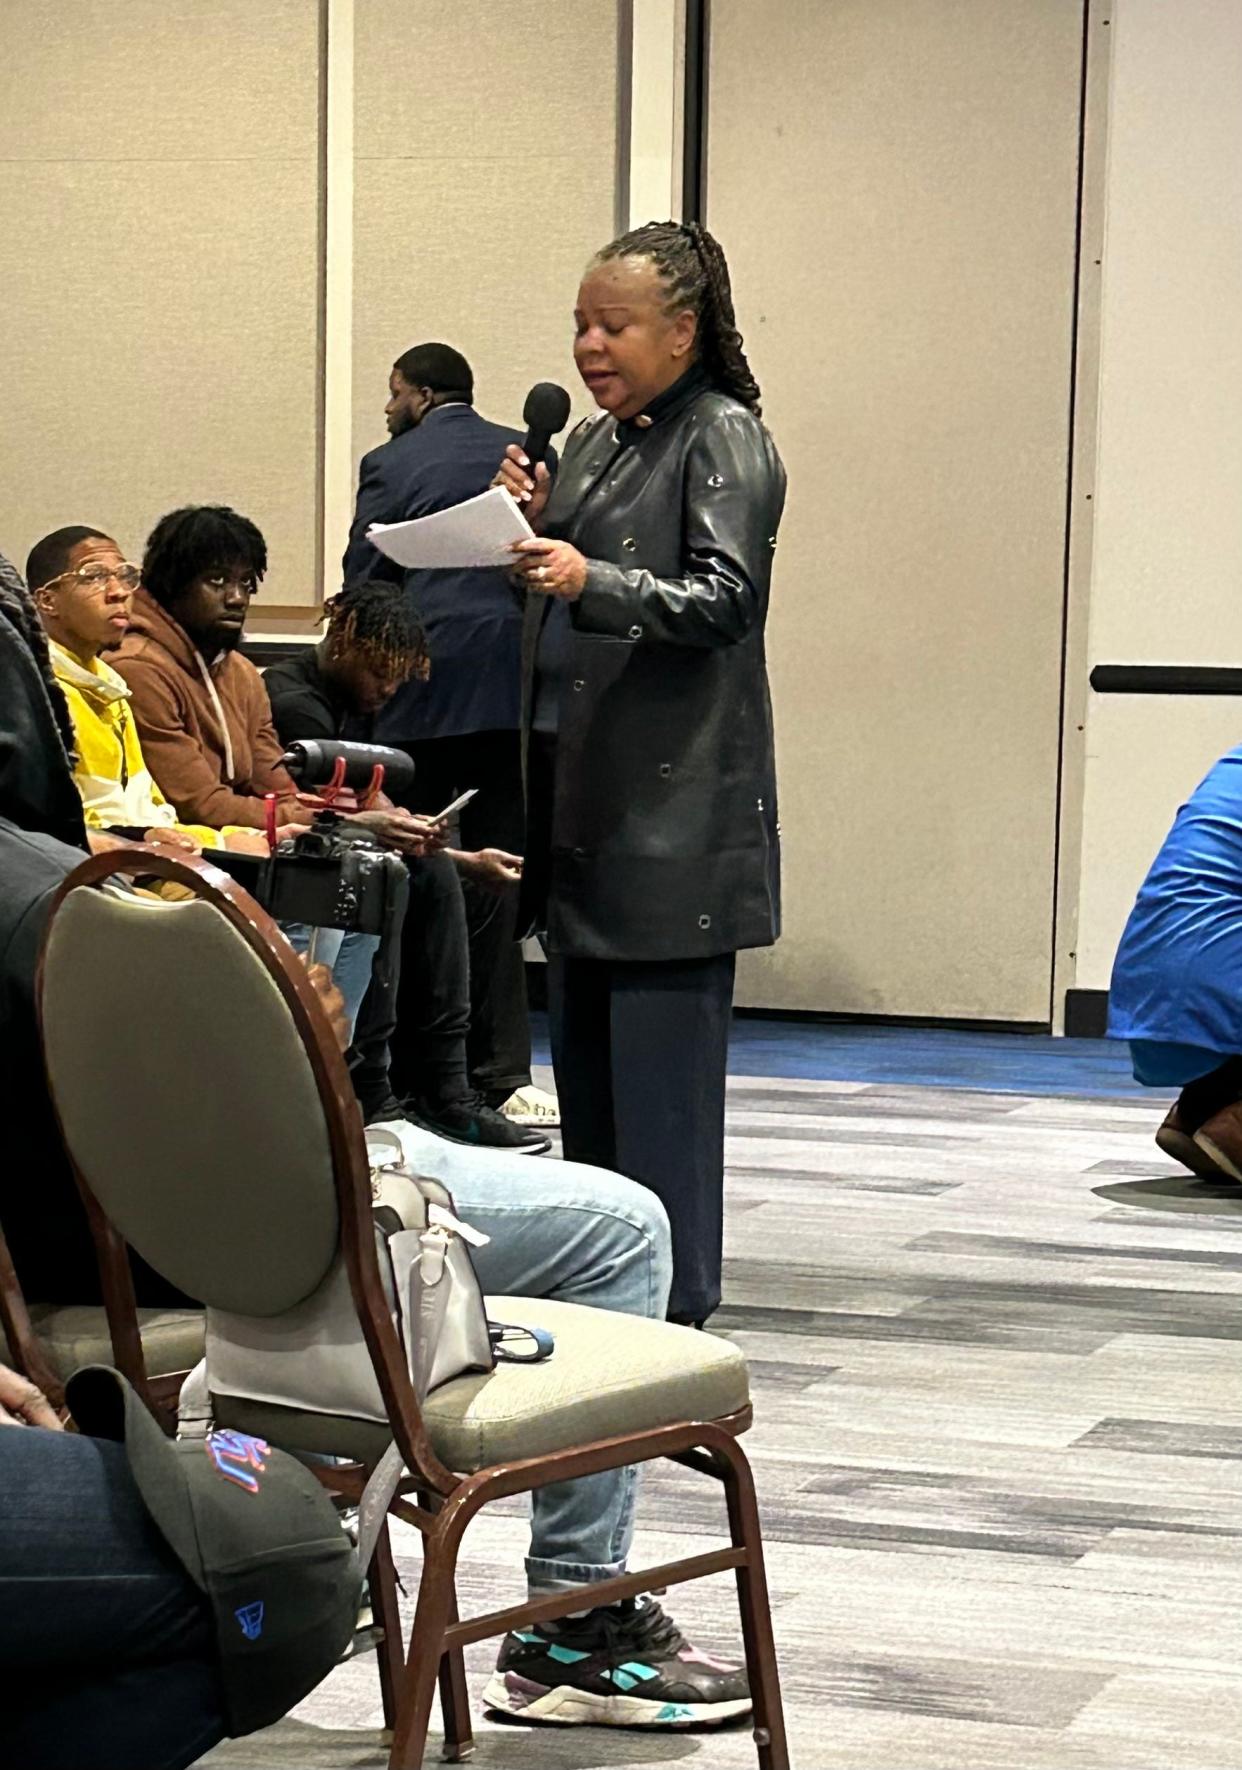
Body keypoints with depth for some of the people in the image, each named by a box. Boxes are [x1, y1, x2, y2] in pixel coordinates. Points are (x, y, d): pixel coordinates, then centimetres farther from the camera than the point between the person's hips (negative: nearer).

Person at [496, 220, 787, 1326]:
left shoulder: (723, 440, -6)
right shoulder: (598, 443, 19)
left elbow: (723, 598, -16)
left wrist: (591, 580, -29)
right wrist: (535, 528, 3)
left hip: (675, 807, -9)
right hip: (582, 792, 9)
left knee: (660, 1059, -8)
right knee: (582, 1052, 13)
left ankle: (675, 1304, -3)